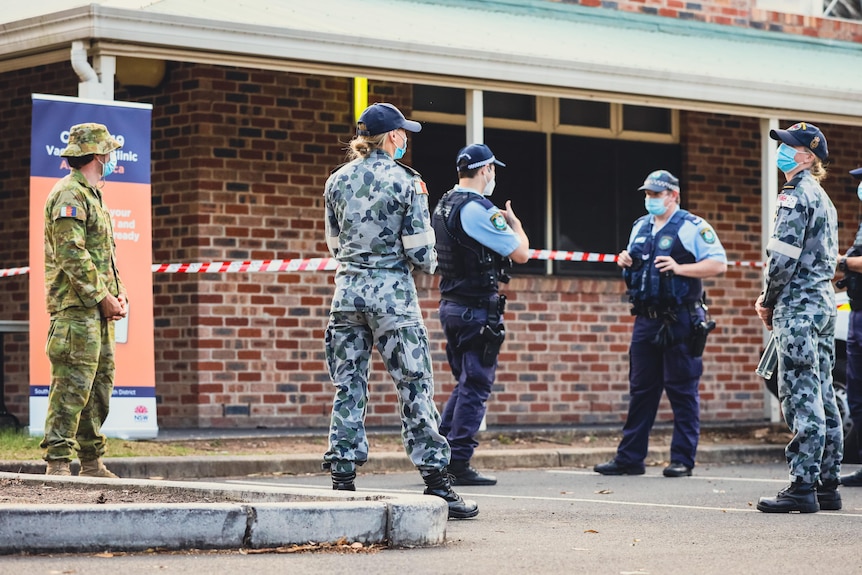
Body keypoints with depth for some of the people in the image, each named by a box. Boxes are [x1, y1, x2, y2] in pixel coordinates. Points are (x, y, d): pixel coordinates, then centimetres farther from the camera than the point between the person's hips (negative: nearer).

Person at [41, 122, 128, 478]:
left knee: (100, 383, 11)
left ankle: (91, 463, 17)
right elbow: (71, 254, -19)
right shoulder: (70, 195, -10)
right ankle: (57, 460, -12)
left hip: (98, 311, 10)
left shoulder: (92, 196, 22)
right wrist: (102, 298, -17)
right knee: (73, 384, -12)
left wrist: (120, 295, 11)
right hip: (75, 306, -10)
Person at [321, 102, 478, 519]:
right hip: (392, 293, -4)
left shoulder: (337, 181, 6)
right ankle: (436, 481, 1)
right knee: (414, 387, 0)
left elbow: (334, 242, 13)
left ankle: (342, 479, 6)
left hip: (348, 289, 4)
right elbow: (420, 249, -8)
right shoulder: (406, 181, -7)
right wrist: (429, 266, 13)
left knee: (348, 387, 7)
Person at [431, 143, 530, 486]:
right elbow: (521, 254, -14)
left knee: (465, 383, 18)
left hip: (450, 304, 9)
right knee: (475, 387, -3)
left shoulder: (444, 206, 12)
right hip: (477, 309, -9)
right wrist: (515, 223, 4)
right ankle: (459, 465, -3)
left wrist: (500, 223, 19)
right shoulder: (478, 209, -17)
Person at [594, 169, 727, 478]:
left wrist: (679, 268, -20)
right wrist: (626, 262, 6)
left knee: (682, 391, -2)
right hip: (646, 321, 7)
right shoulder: (640, 227, 16)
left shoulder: (692, 226, -5)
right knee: (641, 389, 8)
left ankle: (683, 460, 2)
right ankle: (629, 458, 12)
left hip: (680, 322, -7)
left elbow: (719, 264, -11)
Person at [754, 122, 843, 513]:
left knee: (800, 396, -9)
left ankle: (803, 486, -10)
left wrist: (767, 299, -4)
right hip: (825, 302, 10)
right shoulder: (823, 198, 19)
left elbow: (784, 255, -18)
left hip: (798, 305, -10)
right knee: (822, 396, 9)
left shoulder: (796, 194, -11)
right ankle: (827, 484, 12)